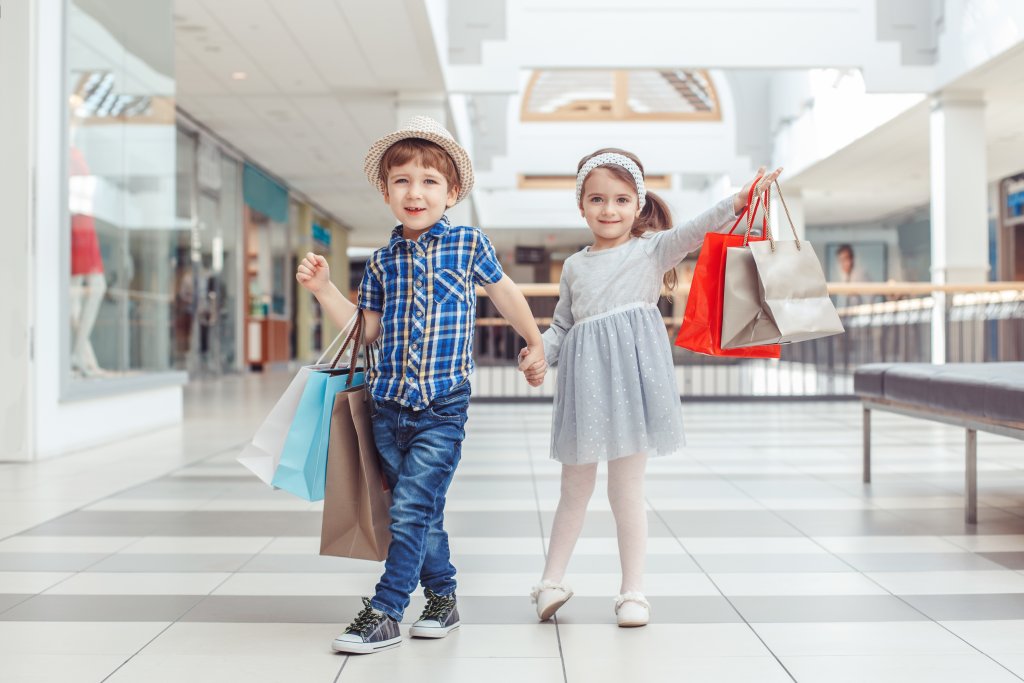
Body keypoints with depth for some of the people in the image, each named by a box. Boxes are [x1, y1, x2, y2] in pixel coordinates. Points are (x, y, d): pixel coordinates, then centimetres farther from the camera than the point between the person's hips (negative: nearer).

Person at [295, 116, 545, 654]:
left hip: (442, 407, -4)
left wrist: (534, 344, 22)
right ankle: (442, 595, 29)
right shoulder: (382, 262, 7)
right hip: (388, 403, 4)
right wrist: (322, 288, 2)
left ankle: (385, 614, 0)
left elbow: (505, 293, 13)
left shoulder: (468, 245, -1)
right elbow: (367, 329, 11)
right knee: (423, 510, 14)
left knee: (410, 510, -8)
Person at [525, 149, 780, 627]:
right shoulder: (574, 266, 15)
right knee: (574, 488, 13)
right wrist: (540, 354, 1)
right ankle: (552, 580, 26)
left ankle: (633, 591, 16)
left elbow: (696, 230, -13)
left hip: (631, 372, -4)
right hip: (585, 376, 4)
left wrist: (739, 201, -29)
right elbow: (561, 324, 19)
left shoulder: (651, 248, 2)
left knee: (627, 489, 2)